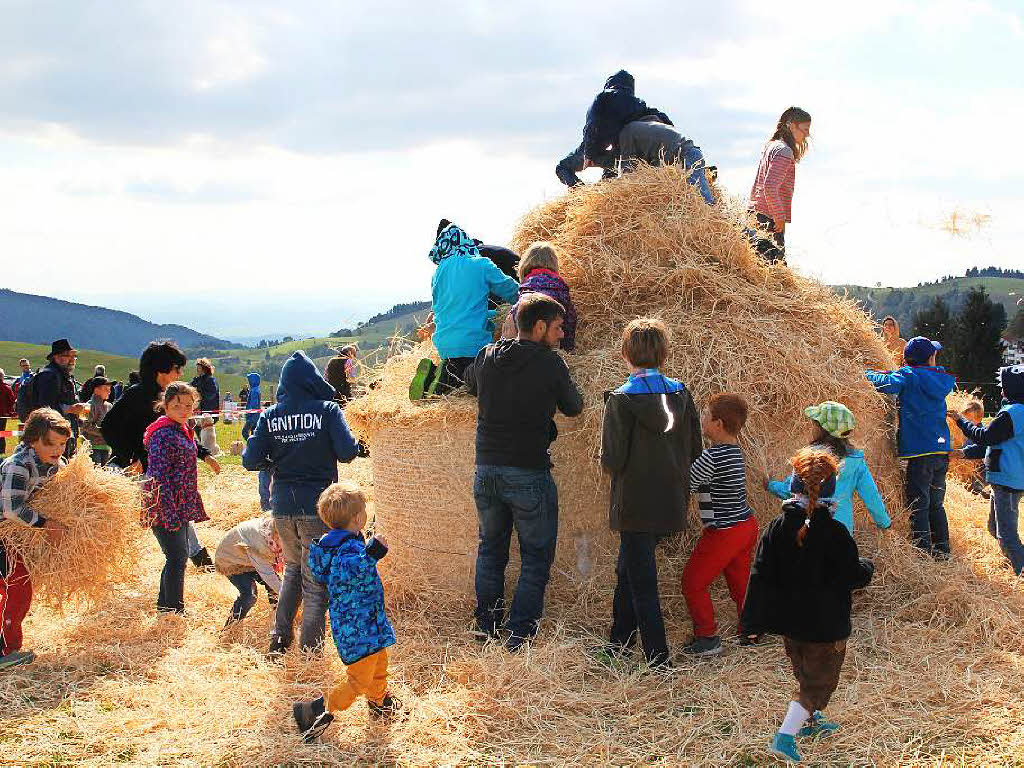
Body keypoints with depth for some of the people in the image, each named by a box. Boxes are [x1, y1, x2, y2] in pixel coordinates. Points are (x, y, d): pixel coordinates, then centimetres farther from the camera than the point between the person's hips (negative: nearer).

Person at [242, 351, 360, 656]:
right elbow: (348, 452, -16)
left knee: (293, 569, 24)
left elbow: (251, 461, -2)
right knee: (316, 580, 6)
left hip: (282, 505, 4)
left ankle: (279, 641, 23)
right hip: (317, 505, -4)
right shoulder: (327, 410, -8)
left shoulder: (269, 416, 1)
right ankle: (309, 651, 7)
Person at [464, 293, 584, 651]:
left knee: (491, 546, 21)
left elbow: (470, 383, 24)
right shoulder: (549, 363, -12)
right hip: (529, 473, -5)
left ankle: (486, 622, 28)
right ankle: (520, 633, 5)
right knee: (536, 554, 7)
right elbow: (574, 407, 2)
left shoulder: (485, 357, 2)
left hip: (486, 470, 5)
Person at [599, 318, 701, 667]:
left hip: (635, 505, -6)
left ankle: (658, 658, 6)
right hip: (672, 504, 6)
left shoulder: (621, 400, -16)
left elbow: (612, 461, -17)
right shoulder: (681, 394, -1)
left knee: (641, 581, 4)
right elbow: (694, 450, 6)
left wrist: (611, 462, 6)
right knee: (627, 570, 23)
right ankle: (620, 640, 34)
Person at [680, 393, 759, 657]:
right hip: (747, 525, 8)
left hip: (723, 533, -8)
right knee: (740, 581, 20)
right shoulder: (734, 450, 5)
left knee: (693, 582, 7)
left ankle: (707, 639, 13)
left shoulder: (712, 456, -23)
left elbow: (686, 484, -15)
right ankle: (751, 632, 28)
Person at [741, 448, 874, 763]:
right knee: (818, 681, 5)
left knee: (805, 672, 25)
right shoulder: (834, 533, -17)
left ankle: (810, 720, 43)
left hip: (789, 620, 5)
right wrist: (867, 568, 10)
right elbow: (852, 577, -13)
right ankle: (785, 735, -8)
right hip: (825, 624, -5)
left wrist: (754, 620, 1)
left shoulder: (777, 528, -5)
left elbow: (760, 577, -4)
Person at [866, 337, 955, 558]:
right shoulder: (943, 378, 11)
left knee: (918, 505, -1)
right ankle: (942, 551, 20)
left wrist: (867, 373, -1)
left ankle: (923, 552, -3)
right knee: (936, 504, 17)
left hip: (920, 451, -6)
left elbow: (888, 383, -21)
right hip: (942, 450, 6)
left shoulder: (909, 375, -6)